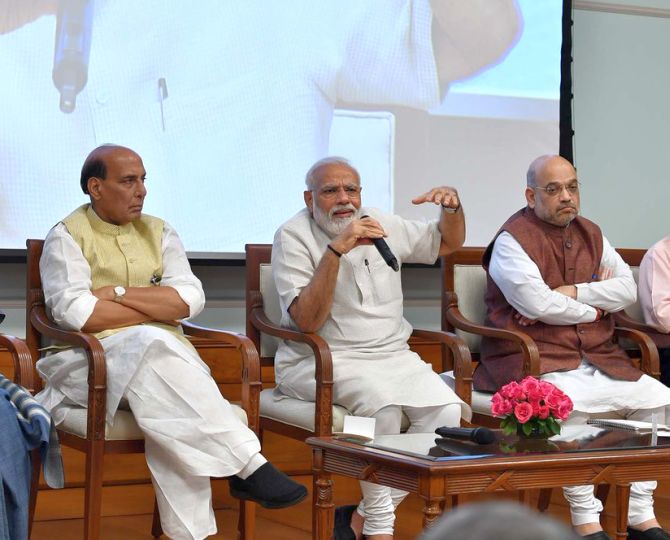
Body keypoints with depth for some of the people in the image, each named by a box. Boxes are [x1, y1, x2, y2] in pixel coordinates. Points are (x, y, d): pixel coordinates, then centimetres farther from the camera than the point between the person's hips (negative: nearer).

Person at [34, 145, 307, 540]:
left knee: (171, 415, -33)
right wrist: (157, 310, -6)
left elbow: (190, 300, 1)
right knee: (152, 344, -36)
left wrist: (118, 293, -8)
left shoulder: (158, 232, 15)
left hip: (164, 357, 3)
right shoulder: (67, 236, 2)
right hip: (91, 362, -3)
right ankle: (250, 464, -39)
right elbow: (75, 313, -14)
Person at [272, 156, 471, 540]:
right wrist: (336, 249, -25)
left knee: (448, 414, -21)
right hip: (320, 361, -5)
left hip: (392, 355, 6)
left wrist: (453, 205, 3)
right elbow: (307, 321, -17)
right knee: (382, 401, -36)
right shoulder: (294, 236, -6)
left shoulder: (383, 224, 11)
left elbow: (449, 242, 25)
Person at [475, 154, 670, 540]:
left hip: (596, 357, 7)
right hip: (532, 360, -7)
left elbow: (628, 290, 5)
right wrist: (594, 306, -4)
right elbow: (537, 304, -19)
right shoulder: (513, 239, -7)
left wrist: (572, 292, -11)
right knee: (569, 402, -35)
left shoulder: (591, 235, 15)